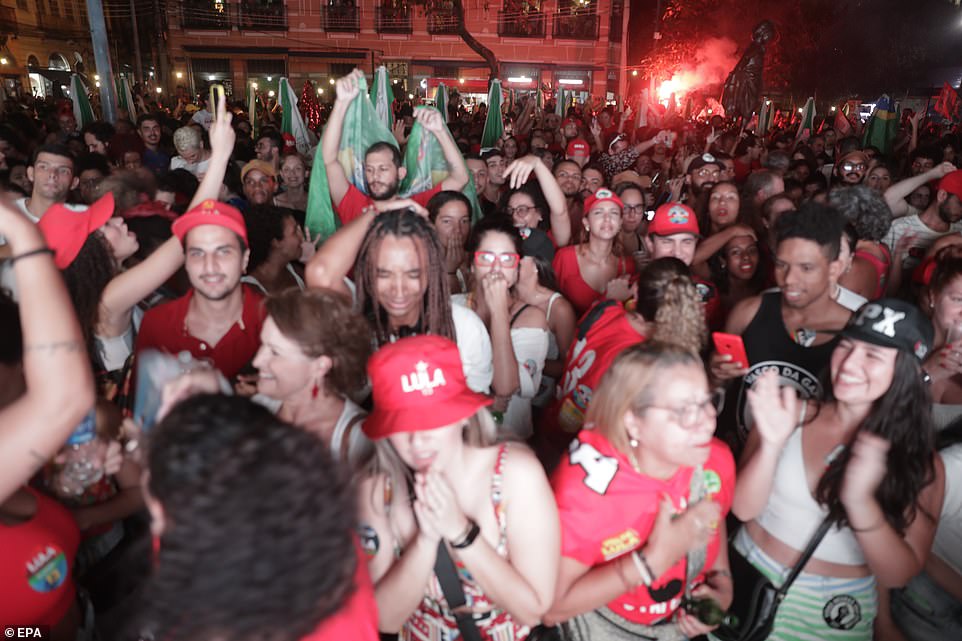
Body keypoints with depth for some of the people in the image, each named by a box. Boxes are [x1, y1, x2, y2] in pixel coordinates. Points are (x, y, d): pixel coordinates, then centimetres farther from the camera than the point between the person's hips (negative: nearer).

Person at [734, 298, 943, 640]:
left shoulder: (921, 463, -9)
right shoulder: (792, 414, -12)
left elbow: (898, 575, -15)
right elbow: (743, 508, -14)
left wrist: (860, 500, -31)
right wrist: (772, 443, -30)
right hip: (748, 577, 1)